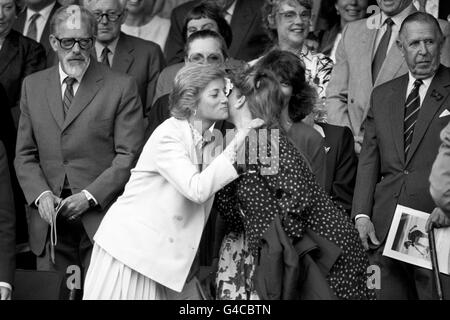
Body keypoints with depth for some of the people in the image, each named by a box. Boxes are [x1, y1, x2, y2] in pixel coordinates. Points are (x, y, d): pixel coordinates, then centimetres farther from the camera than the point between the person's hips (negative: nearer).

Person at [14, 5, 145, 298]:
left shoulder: (121, 87, 0)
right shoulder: (33, 86, 12)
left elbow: (129, 155, -4)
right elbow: (25, 154, 12)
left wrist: (90, 196, -13)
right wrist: (40, 194, -5)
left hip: (101, 216, -3)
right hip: (49, 219, 3)